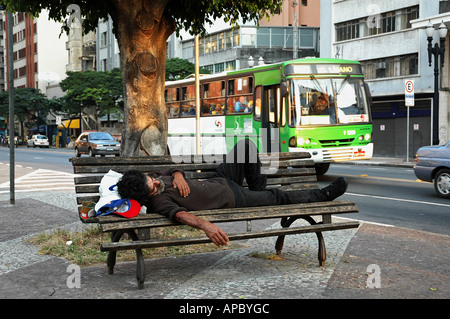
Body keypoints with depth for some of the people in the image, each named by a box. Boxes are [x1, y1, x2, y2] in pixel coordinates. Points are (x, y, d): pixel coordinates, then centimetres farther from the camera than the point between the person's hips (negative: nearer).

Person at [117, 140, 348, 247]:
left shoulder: (152, 180, -9)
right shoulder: (159, 202, -32)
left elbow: (173, 170, 7)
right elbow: (179, 214, -50)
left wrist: (177, 175, -18)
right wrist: (205, 225, -67)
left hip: (218, 181, 8)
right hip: (231, 200, -7)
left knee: (247, 146, 11)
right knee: (277, 198, 3)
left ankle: (257, 187, 31)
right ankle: (323, 196, 26)